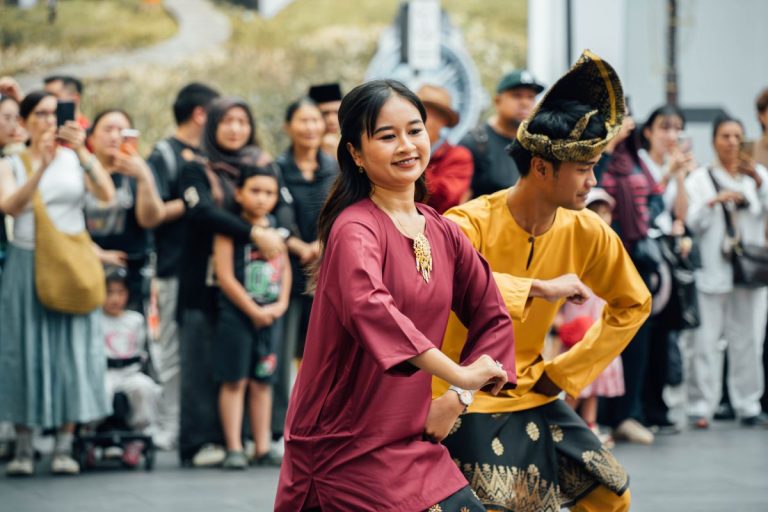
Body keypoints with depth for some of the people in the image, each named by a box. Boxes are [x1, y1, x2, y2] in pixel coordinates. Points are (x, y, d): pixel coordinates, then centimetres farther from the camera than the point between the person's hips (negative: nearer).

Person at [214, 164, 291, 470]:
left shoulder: (276, 227, 8)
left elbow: (285, 267, 13)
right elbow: (225, 276, -13)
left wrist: (281, 304, -2)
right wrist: (254, 311, -11)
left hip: (268, 316, 5)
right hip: (236, 314, -5)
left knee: (262, 381, 9)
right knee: (235, 381, -2)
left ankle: (262, 448, 14)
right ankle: (234, 449, -1)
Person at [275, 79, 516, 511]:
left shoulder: (444, 233, 9)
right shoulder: (355, 228, -13)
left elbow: (493, 318, 17)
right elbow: (368, 307, -32)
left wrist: (458, 398, 3)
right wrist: (458, 374, -30)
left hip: (414, 440, 7)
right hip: (350, 447, -7)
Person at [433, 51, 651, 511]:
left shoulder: (587, 234, -5)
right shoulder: (472, 223, -22)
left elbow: (633, 305, 9)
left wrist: (566, 371, 1)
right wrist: (540, 288, -42)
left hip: (532, 398, 6)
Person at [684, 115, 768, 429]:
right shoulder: (701, 179, 8)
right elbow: (692, 223, -1)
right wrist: (713, 202, -15)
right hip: (713, 270, -2)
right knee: (707, 338, -7)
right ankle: (701, 406, -4)